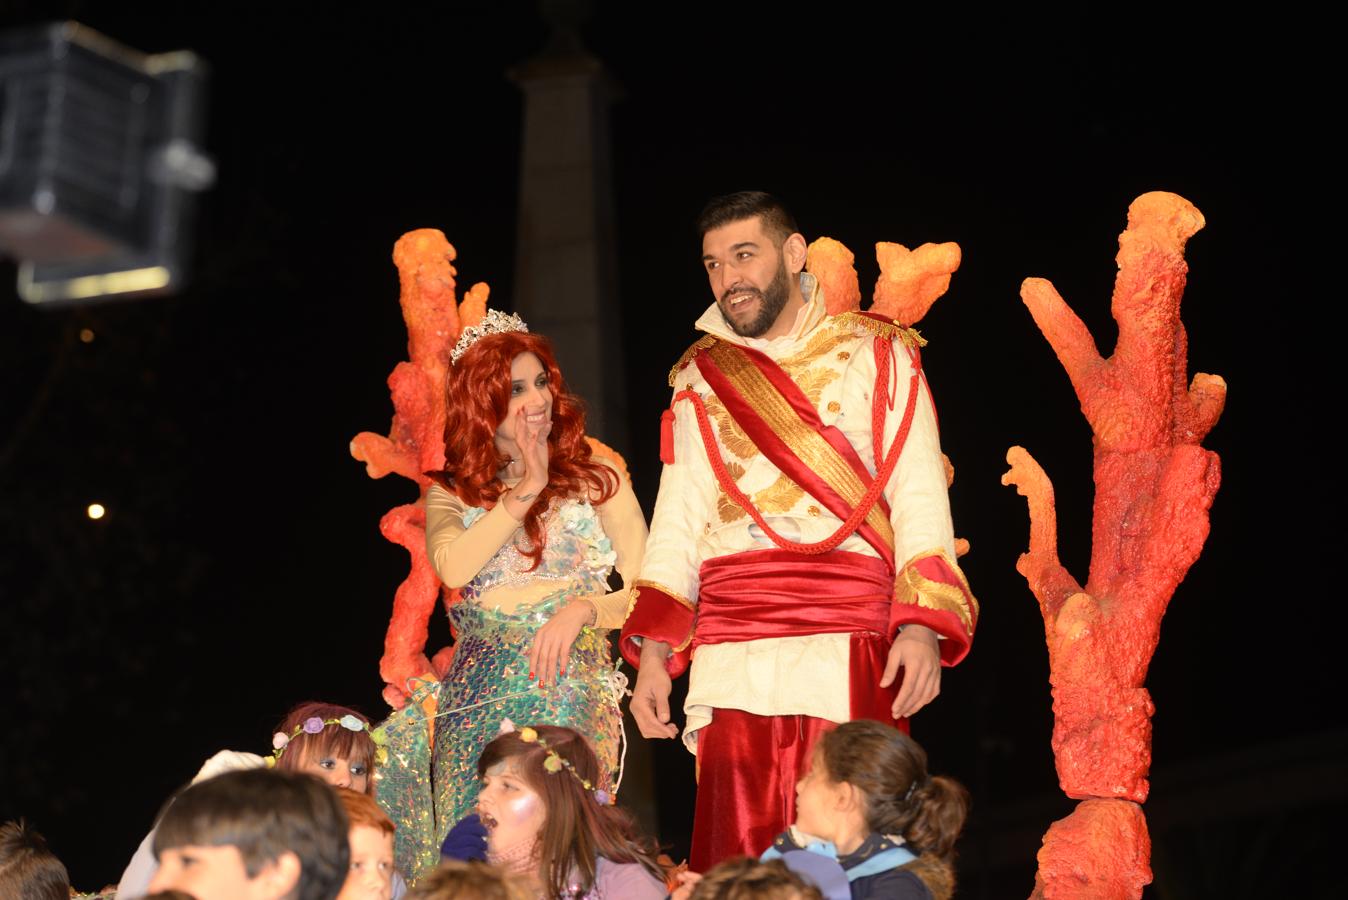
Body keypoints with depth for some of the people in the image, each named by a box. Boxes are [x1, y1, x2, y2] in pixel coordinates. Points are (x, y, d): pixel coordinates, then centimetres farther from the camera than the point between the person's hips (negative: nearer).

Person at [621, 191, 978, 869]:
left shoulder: (872, 355, 10)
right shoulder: (700, 381, 18)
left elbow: (919, 499, 1)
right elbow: (677, 522, 15)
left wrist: (923, 626, -13)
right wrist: (652, 653, 3)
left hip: (852, 655, -2)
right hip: (731, 658, 2)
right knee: (740, 856, -3)